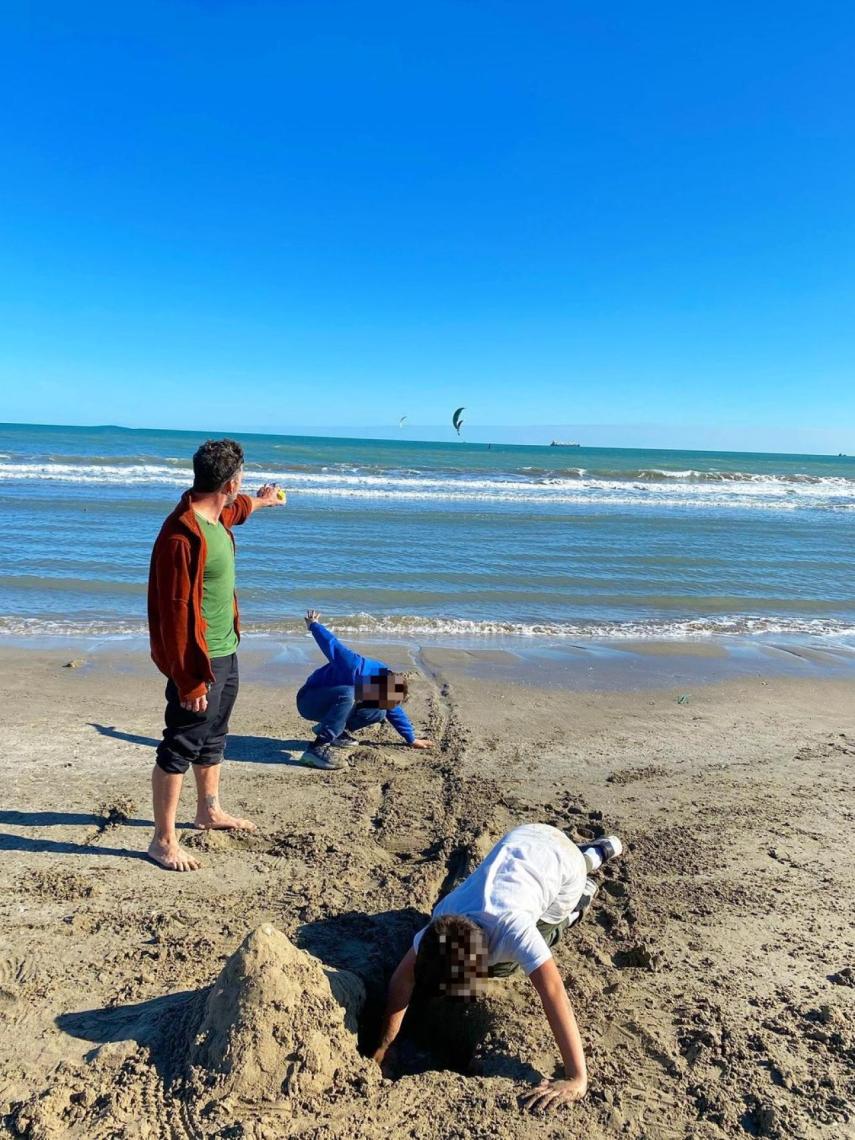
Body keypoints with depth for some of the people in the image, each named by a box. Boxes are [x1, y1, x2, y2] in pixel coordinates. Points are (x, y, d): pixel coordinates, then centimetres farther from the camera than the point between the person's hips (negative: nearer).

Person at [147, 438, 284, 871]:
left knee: (213, 737, 23)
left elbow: (234, 509, 32)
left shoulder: (217, 517, 3)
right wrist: (190, 682, -23)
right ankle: (163, 841, 16)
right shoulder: (182, 536, -26)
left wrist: (262, 499, 51)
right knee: (180, 746, 2)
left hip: (225, 653, 10)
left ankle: (209, 810, 42)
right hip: (198, 661, -10)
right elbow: (176, 614, -25)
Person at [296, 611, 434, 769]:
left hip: (330, 702, 8)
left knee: (379, 713, -6)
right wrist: (313, 625, -5)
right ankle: (319, 748, -38)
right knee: (347, 695, -39)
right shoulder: (355, 667, -36)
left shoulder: (386, 678, -9)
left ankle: (337, 731, 8)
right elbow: (330, 643, -23)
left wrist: (412, 740, 14)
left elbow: (395, 711, 7)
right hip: (309, 701, -8)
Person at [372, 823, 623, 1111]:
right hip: (520, 842, 4)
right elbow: (403, 978, -14)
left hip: (562, 861, -4)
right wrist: (382, 1048, -16)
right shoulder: (442, 921, -24)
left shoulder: (510, 927, -43)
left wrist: (576, 1080, -50)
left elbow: (553, 994, -48)